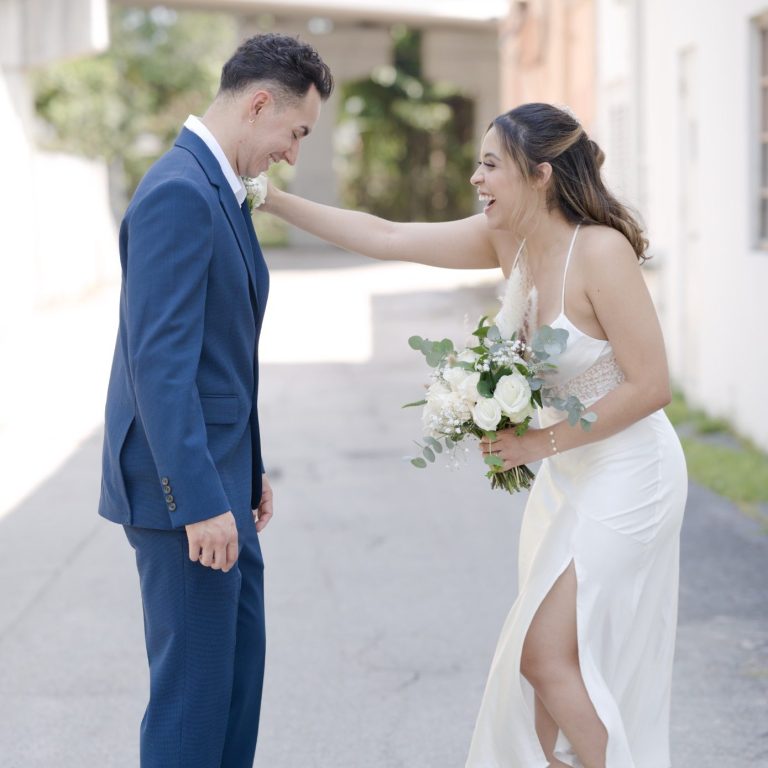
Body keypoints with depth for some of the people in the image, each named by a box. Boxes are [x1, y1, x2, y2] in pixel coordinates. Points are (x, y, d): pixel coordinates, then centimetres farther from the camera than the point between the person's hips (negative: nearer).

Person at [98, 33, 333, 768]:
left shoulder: (218, 188, 12)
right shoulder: (178, 193, -19)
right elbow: (160, 362, -25)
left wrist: (248, 471, 20)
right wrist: (199, 501, -25)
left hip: (217, 473, 10)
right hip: (181, 484, -10)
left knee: (240, 654, 18)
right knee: (194, 676, -1)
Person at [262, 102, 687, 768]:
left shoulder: (601, 250, -23)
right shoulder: (508, 239, -1)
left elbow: (651, 385, -21)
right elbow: (384, 238, 2)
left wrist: (544, 442, -17)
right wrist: (271, 199, -1)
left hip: (625, 476, -8)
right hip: (569, 477, 8)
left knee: (547, 657, -7)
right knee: (552, 655, 12)